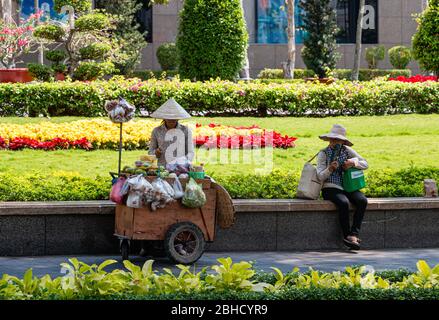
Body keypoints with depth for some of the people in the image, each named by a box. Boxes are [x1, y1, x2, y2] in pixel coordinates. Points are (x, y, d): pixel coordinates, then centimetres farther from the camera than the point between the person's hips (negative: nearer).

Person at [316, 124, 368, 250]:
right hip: (330, 188, -3)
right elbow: (320, 176, -7)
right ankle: (347, 235, -25)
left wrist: (353, 162, -12)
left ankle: (354, 234, -31)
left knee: (362, 200, -26)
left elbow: (365, 164, 8)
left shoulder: (347, 150, 8)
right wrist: (329, 169, -26)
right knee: (343, 203, -35)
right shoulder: (323, 154, 1)